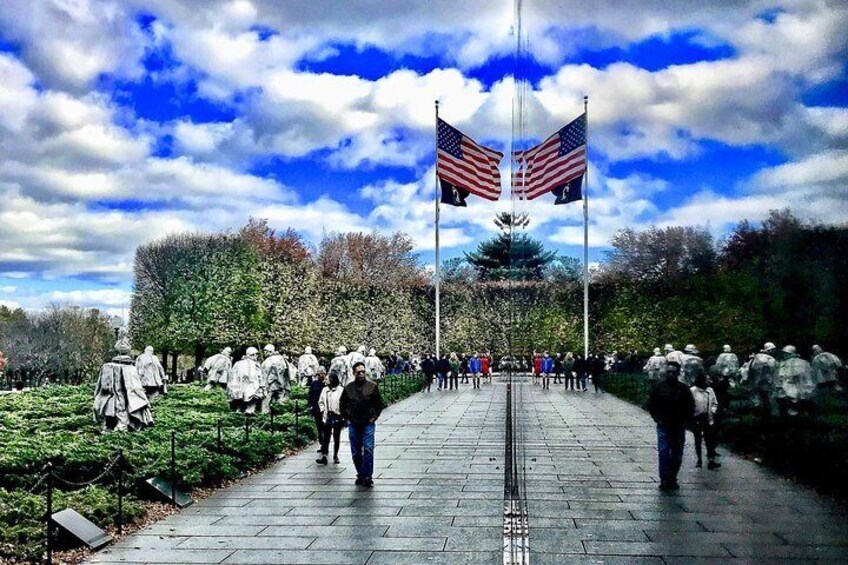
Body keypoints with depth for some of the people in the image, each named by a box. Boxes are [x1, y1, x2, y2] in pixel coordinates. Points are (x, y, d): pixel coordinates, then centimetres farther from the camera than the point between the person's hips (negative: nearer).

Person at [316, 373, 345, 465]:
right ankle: (324, 456, -3)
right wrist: (323, 410, 3)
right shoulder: (325, 390, 8)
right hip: (327, 417, 3)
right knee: (326, 437, 0)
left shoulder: (341, 390, -7)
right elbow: (321, 402, 17)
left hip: (337, 417, -3)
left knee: (336, 437, 8)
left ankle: (335, 456, 19)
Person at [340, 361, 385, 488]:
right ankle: (360, 475, 21)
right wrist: (347, 418, 4)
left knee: (368, 450, -9)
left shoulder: (372, 386, 0)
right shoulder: (348, 388, 4)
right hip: (353, 425, 2)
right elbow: (342, 405, 14)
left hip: (368, 424, -2)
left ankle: (368, 477, -5)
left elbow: (379, 404, 6)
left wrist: (374, 417, -2)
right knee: (356, 452, 8)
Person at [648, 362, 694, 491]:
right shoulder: (658, 387, 0)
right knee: (663, 452, -11)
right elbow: (651, 405, 9)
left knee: (677, 455, 7)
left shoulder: (684, 389, 0)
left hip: (679, 427, 1)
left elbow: (691, 408, 7)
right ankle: (664, 480, -8)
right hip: (663, 426, -1)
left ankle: (672, 479, 20)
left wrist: (685, 421, -4)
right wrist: (657, 418, -2)